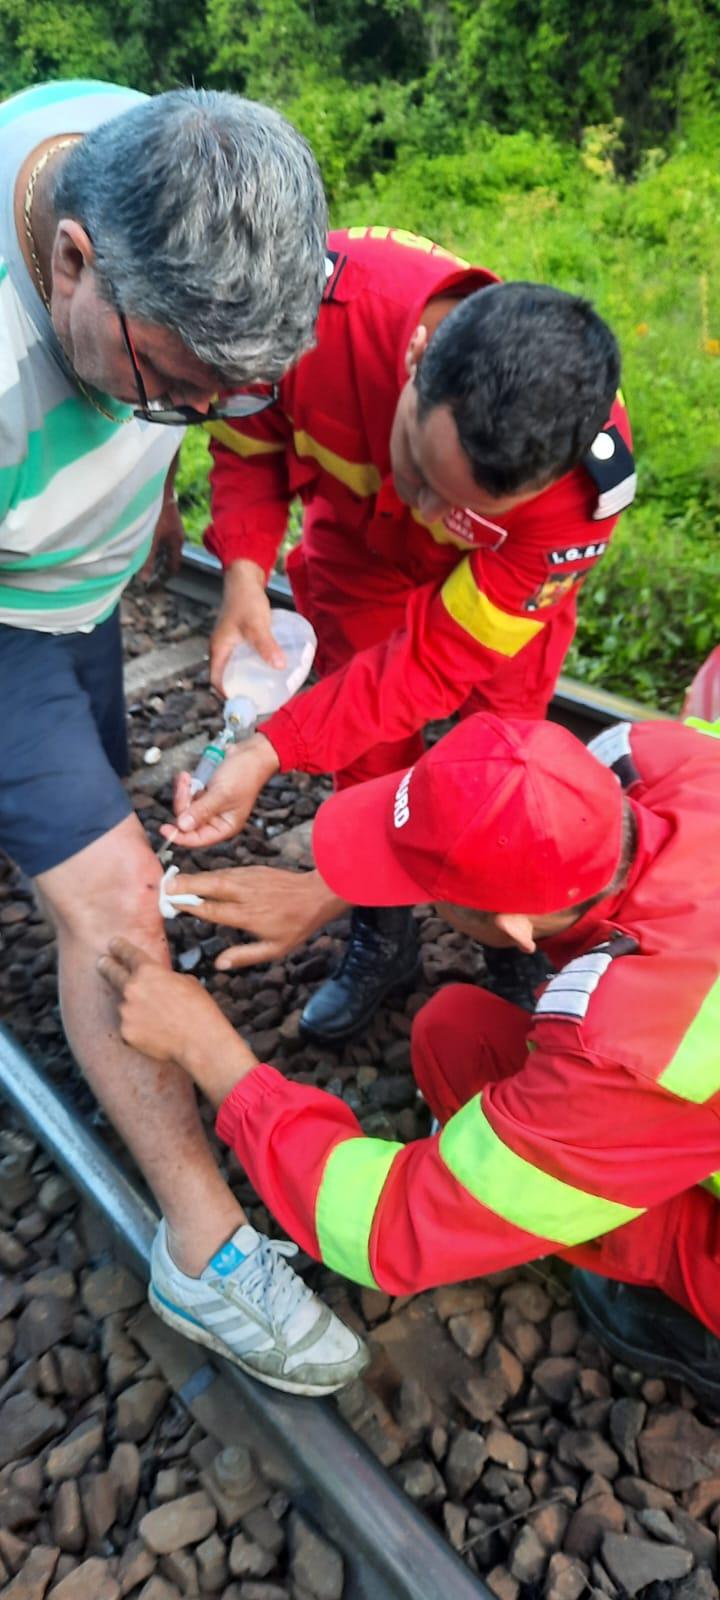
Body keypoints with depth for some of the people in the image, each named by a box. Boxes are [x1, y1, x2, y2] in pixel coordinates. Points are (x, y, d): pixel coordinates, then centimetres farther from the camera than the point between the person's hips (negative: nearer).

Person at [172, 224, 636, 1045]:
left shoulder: (585, 482, -42)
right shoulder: (316, 300, -39)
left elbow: (440, 656, -33)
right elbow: (249, 435, -15)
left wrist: (271, 752, -38)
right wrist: (243, 569, -30)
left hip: (501, 577, -1)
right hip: (358, 545, 2)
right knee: (366, 764, 5)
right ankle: (380, 941, 29)